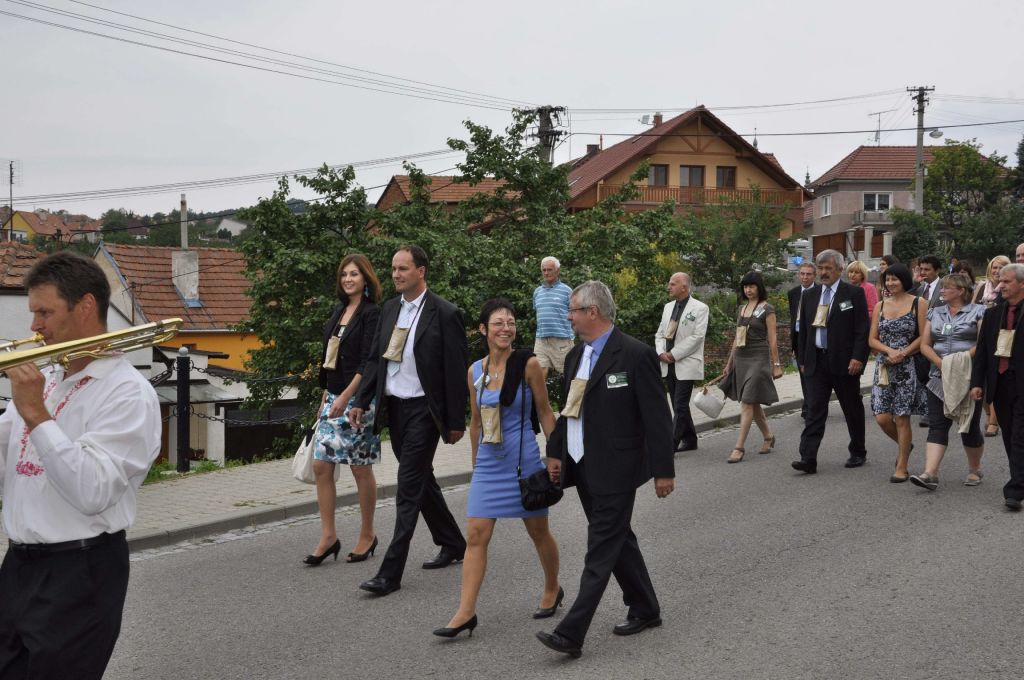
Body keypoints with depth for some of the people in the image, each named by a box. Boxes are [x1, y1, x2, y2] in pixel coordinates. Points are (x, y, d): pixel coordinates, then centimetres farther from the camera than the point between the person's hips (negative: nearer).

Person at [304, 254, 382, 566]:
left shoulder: (372, 313, -9)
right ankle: (328, 537, 9)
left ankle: (367, 536, 16)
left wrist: (346, 397, -22)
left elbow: (368, 362, -17)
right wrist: (325, 397, 18)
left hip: (357, 400, -7)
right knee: (321, 466, 2)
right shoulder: (339, 311, 14)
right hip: (333, 398, 7)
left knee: (361, 469, 2)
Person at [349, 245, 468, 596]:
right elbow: (375, 359, 13)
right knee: (421, 480, 18)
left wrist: (456, 421, -10)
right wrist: (361, 402, 5)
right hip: (393, 408, 7)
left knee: (409, 488, -8)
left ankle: (390, 572, -6)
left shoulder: (444, 314, -11)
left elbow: (456, 371, -10)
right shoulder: (390, 309, 9)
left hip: (423, 409, -7)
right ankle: (453, 544, 35)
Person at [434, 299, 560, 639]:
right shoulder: (475, 371, 3)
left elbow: (544, 413, -2)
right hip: (488, 464, 3)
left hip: (524, 460, -3)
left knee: (538, 532, 12)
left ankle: (552, 589, 36)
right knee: (476, 535, -4)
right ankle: (466, 611, -3)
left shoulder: (528, 364, -8)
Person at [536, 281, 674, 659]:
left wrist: (663, 470, -12)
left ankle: (571, 634, -9)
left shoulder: (635, 355, -13)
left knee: (601, 550, -6)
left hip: (615, 471, -8)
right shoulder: (575, 357, 10)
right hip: (583, 468, 8)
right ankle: (645, 610, 32)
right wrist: (555, 453, 12)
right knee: (617, 541, 17)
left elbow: (657, 416, -12)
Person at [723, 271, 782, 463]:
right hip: (741, 358, 7)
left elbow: (772, 339, -6)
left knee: (747, 403, -12)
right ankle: (768, 437, 29)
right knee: (753, 403, 12)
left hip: (759, 358, -7)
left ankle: (739, 447, -14)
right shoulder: (741, 309, 13)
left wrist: (776, 364, -8)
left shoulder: (767, 310, -4)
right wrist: (730, 362, 18)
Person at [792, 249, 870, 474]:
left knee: (852, 410, 10)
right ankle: (808, 458, -10)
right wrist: (803, 360, 12)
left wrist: (858, 358, -16)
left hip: (845, 362, -3)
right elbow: (804, 330, 16)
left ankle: (858, 452, 26)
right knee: (815, 411, -4)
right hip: (817, 362, 3)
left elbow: (862, 329, -8)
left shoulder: (854, 293, -3)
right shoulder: (810, 296, 12)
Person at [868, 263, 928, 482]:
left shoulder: (917, 304, -2)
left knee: (902, 418, -1)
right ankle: (904, 444, 28)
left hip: (907, 366, -4)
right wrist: (890, 351, -12)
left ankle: (902, 468, 10)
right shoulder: (880, 306, 9)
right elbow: (872, 339, 6)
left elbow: (923, 337, -5)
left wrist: (903, 353, -16)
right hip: (884, 367, 4)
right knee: (882, 418, -3)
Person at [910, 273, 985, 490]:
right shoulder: (935, 313, 13)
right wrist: (941, 363, -9)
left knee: (970, 425, 5)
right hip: (940, 378, 3)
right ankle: (930, 474, -14)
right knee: (937, 426, -6)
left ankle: (974, 470, 23)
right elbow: (925, 345, 7)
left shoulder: (977, 312, 1)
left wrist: (963, 359, -19)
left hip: (969, 378, -3)